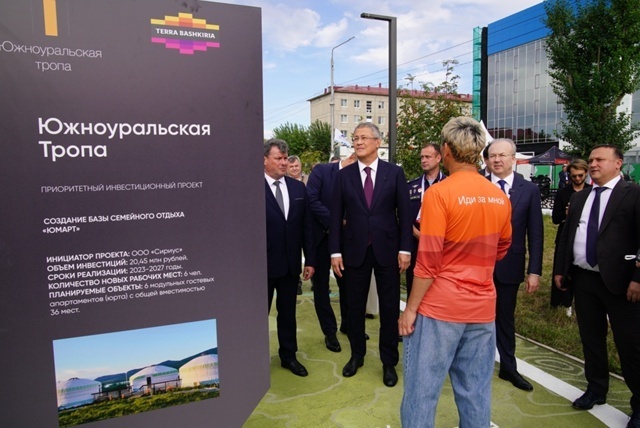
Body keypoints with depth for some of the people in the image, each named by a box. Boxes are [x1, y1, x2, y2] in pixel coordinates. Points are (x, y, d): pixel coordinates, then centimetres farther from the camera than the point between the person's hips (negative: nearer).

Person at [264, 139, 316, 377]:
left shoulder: (298, 187, 4)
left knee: (288, 312, 18)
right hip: (262, 263, -4)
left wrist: (310, 259, 4)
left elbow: (307, 226, 6)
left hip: (290, 263, 4)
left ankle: (288, 355, 35)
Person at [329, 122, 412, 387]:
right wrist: (335, 251, -3)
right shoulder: (343, 175, 2)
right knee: (355, 306, 13)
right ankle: (357, 354, 33)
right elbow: (336, 216, 1)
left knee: (389, 308, 8)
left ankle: (389, 362, 25)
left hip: (387, 249, -1)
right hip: (355, 250, 1)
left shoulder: (394, 173, 0)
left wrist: (405, 249, -6)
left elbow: (404, 213, -1)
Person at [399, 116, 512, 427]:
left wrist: (410, 309, -7)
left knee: (422, 390, 6)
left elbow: (428, 261, -16)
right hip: (483, 308, 6)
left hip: (440, 307, -6)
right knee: (476, 392, 16)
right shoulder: (501, 197, 4)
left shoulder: (439, 193, -15)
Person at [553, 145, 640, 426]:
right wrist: (560, 269, 11)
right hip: (583, 278, 6)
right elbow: (566, 235, 14)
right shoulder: (578, 198, 12)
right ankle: (596, 390, 33)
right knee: (590, 337, 16)